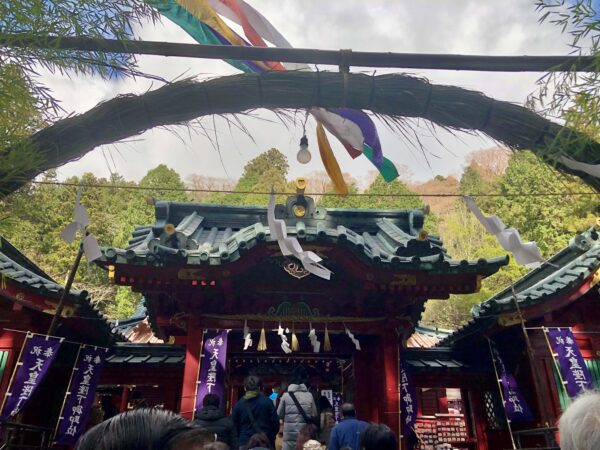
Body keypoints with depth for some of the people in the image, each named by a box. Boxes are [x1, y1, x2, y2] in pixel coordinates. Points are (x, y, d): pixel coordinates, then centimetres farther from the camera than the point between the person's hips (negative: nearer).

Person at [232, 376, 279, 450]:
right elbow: (275, 422, -4)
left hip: (245, 442, 1)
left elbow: (235, 424, 6)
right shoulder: (267, 401, -6)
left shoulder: (239, 404, -1)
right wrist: (271, 437, 13)